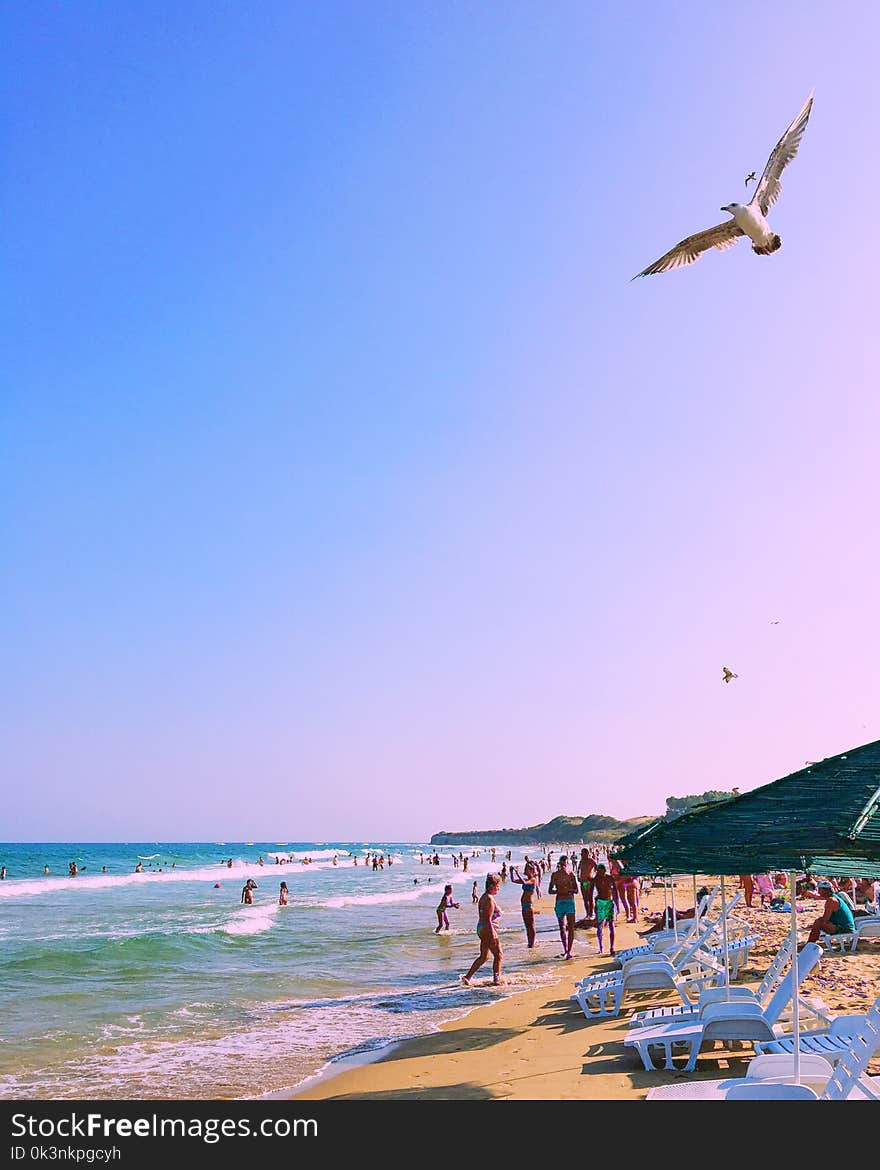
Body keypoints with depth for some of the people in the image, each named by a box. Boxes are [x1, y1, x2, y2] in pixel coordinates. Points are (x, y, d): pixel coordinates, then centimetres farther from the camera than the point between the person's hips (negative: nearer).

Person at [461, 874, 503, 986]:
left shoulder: (483, 897, 13)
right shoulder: (490, 899, -17)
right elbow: (488, 919, -22)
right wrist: (492, 935, -22)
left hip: (481, 928, 10)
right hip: (488, 929, -10)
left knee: (484, 956, 16)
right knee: (498, 955, 4)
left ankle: (467, 977, 15)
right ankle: (496, 979, 12)